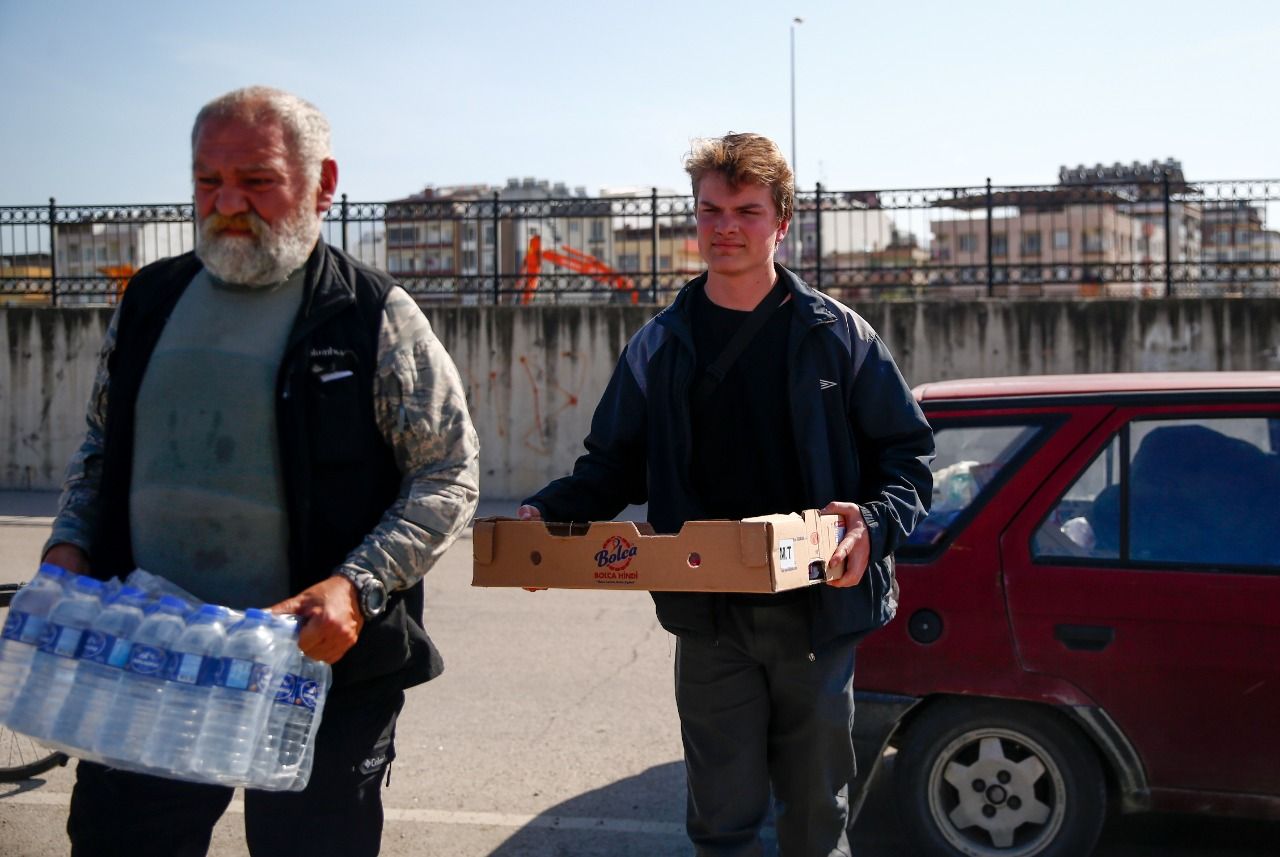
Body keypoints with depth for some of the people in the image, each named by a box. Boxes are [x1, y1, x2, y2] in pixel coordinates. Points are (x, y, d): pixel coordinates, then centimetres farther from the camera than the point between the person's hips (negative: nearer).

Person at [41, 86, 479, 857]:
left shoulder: (375, 316, -5)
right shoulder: (150, 300, 10)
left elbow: (450, 476, -7)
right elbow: (102, 447, 20)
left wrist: (357, 588, -20)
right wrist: (68, 546, 3)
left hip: (321, 673, -4)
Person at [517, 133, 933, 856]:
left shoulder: (838, 335, 1)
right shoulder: (659, 347, 7)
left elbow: (909, 452, 2)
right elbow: (614, 466, 11)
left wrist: (874, 524, -18)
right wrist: (549, 513, -8)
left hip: (818, 613, -1)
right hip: (709, 618, 1)